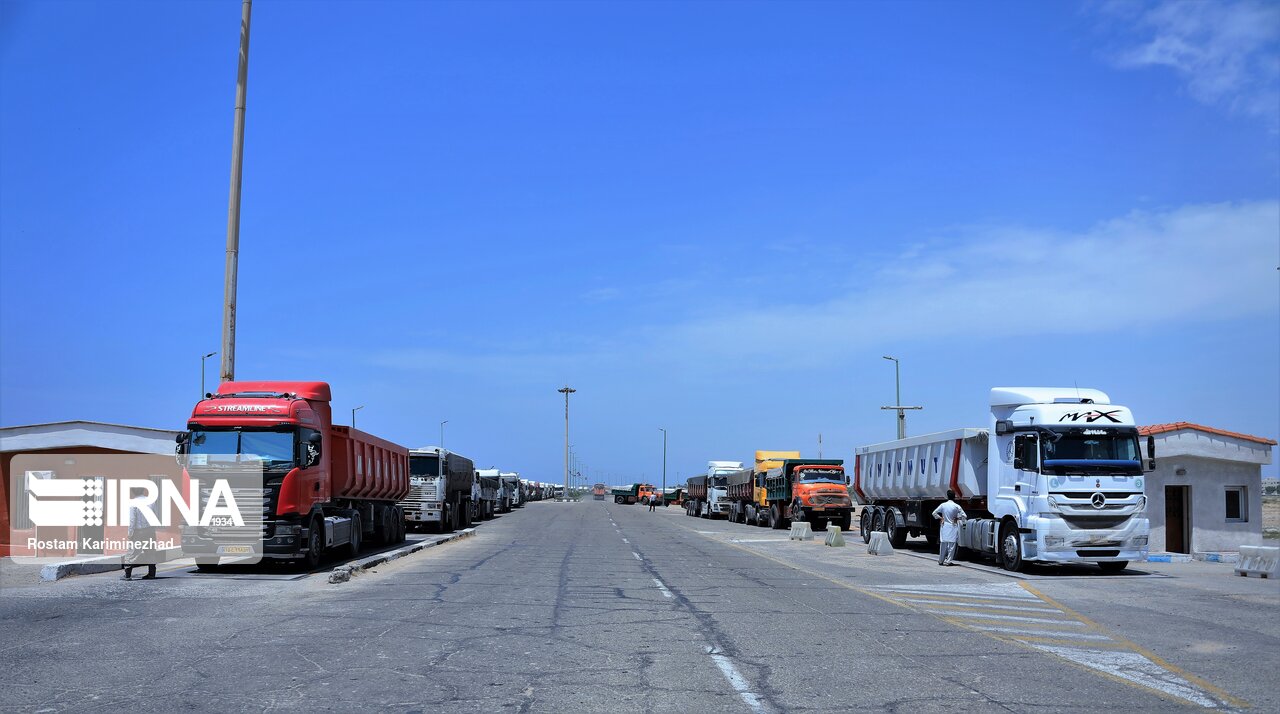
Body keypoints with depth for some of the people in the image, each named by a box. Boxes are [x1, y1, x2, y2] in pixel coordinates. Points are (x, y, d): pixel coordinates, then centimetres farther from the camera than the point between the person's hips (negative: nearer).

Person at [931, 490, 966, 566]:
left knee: (943, 544, 9)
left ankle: (941, 560, 16)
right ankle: (948, 561, -1)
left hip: (944, 526, 3)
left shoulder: (943, 505, 0)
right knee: (951, 544, 2)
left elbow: (934, 513, 4)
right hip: (952, 527, -3)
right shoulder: (956, 506, -7)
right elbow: (964, 516, -8)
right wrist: (957, 518, 4)